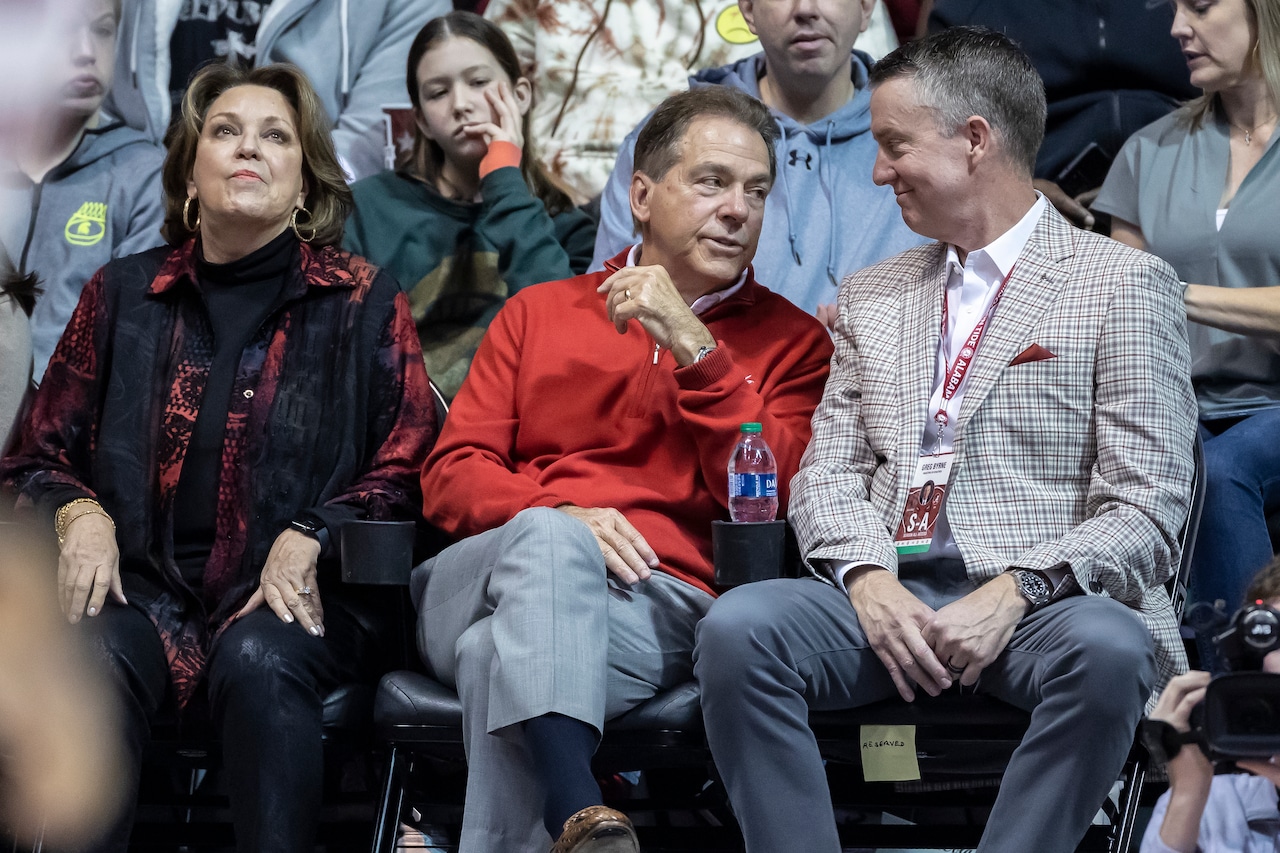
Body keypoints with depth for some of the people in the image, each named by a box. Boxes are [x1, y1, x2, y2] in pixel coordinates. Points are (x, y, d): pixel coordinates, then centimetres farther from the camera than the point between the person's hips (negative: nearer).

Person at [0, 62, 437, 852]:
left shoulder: (364, 303, 10)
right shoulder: (124, 296, 16)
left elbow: (402, 473, 5)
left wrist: (309, 540, -13)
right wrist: (78, 514, -4)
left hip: (294, 593, -1)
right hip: (146, 586, 1)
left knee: (258, 661, -36)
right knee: (94, 659, -33)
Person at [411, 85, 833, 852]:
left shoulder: (791, 342, 18)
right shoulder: (538, 312, 25)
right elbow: (452, 477, 14)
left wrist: (691, 345, -5)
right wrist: (559, 517, -8)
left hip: (656, 601, -2)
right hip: (483, 580, 2)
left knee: (501, 655, -36)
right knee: (548, 540, -37)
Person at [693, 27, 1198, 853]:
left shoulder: (1123, 284, 5)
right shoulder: (872, 297, 23)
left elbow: (1145, 510, -2)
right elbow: (829, 473, 15)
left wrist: (1013, 595, -17)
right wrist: (868, 578, -8)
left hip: (1043, 600, -4)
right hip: (889, 595, 4)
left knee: (1106, 648, -37)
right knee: (738, 624, -26)